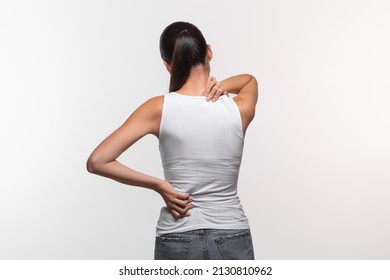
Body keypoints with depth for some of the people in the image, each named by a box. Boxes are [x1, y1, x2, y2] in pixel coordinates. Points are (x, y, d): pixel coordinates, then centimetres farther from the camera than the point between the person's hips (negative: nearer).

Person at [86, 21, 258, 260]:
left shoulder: (159, 108, -9)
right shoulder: (240, 109, -6)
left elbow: (97, 161, -12)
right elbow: (250, 79, 21)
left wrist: (159, 185, -8)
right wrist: (223, 85, -1)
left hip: (177, 244, 0)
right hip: (232, 242, 1)